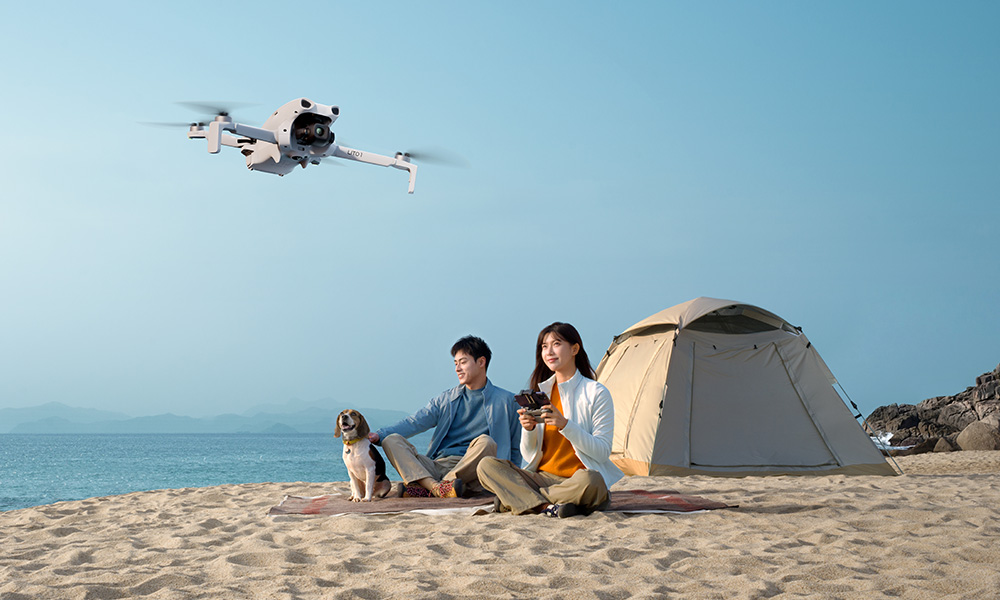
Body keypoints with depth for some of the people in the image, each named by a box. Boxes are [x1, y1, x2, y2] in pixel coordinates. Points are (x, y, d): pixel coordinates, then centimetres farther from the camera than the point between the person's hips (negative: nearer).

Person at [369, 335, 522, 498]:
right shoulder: (446, 399, 21)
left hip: (469, 472, -4)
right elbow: (414, 422, 10)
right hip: (437, 465, 4)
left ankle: (426, 489, -36)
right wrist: (379, 435, -5)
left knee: (486, 442, -34)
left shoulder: (505, 401, 12)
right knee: (391, 440, -15)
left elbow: (515, 450, 17)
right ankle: (435, 487, -40)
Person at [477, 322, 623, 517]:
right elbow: (528, 455, 10)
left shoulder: (596, 393, -2)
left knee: (589, 481, -40)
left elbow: (603, 452, -10)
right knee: (487, 466, -16)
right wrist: (528, 429, -11)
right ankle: (546, 505, -30)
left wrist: (565, 425, -19)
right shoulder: (540, 391, 12)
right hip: (542, 477, 4)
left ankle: (514, 498, -23)